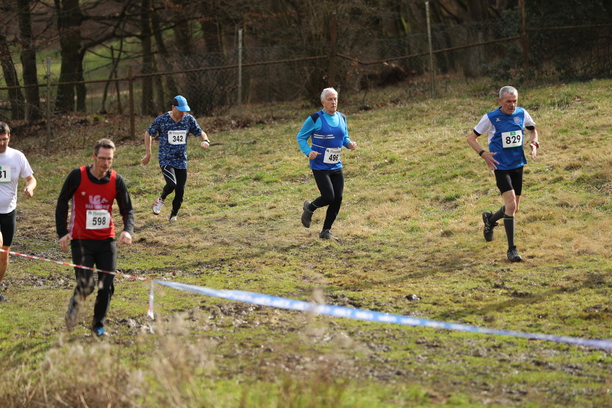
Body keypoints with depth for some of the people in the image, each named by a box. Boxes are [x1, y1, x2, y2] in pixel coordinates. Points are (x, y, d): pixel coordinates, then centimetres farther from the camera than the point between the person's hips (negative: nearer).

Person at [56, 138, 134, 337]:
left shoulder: (116, 181, -3)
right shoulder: (77, 176, -9)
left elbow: (127, 209, 1)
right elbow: (62, 203, 2)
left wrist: (128, 230, -19)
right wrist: (63, 233, -4)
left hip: (107, 240, 3)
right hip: (81, 240, -3)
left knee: (107, 286, 0)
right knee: (85, 286, -13)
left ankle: (98, 324, 21)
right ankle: (75, 303, 21)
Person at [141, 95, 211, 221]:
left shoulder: (189, 119, 0)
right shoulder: (161, 120, -8)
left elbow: (201, 133, 8)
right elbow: (148, 134, 5)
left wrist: (205, 141, -16)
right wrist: (148, 153, 5)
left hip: (181, 161, 4)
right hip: (166, 160, -4)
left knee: (180, 190, 3)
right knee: (171, 184, -25)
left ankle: (173, 215, 23)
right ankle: (161, 199, 7)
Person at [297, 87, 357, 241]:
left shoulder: (341, 118, 9)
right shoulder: (315, 119, -9)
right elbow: (301, 137, -3)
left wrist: (349, 143, -3)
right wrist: (308, 152, -21)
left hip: (336, 166, 6)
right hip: (320, 166, -6)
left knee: (338, 199, 2)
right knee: (329, 197, -15)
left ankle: (326, 231, 16)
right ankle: (309, 208, 19)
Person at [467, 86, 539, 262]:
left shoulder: (522, 114, 0)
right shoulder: (491, 118, -11)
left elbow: (532, 130, 19)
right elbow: (471, 138, -3)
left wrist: (534, 143, -2)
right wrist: (483, 154, -18)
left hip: (518, 165, 5)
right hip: (501, 167, -5)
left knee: (514, 208, 13)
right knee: (511, 204, -19)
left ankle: (490, 219, 45)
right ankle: (511, 249, -14)